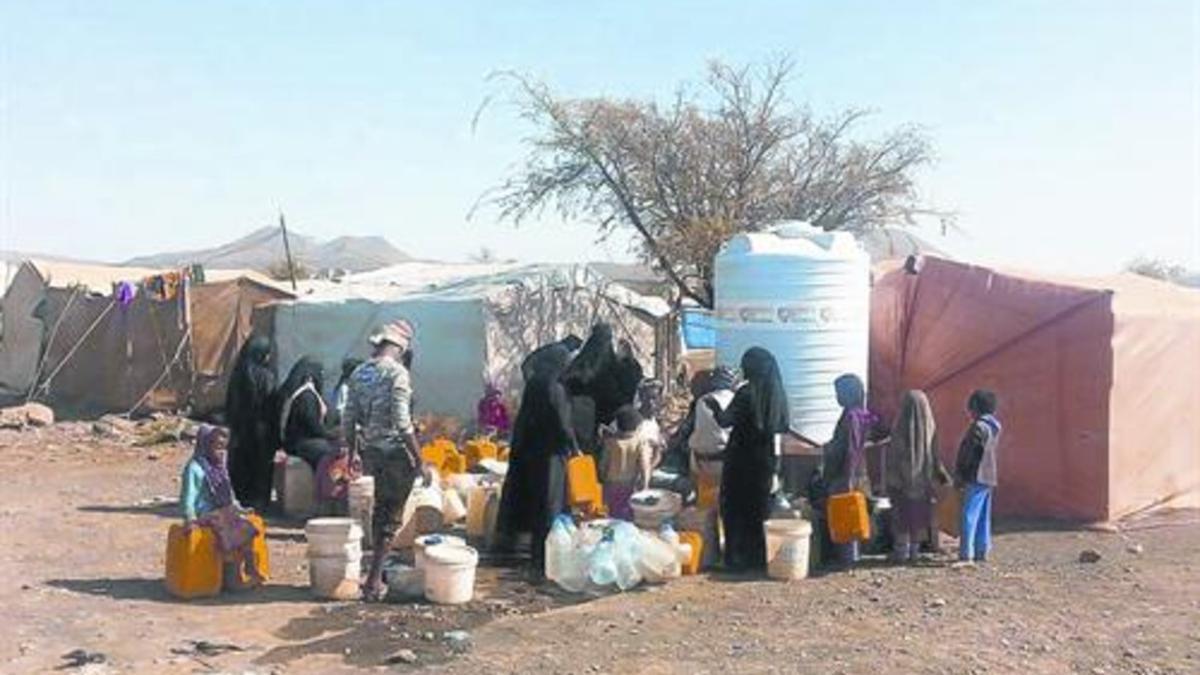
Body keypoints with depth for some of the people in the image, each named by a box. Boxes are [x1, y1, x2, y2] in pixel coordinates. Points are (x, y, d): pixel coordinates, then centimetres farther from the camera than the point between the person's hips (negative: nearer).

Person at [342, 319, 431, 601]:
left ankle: (380, 569, 33)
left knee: (380, 510, 22)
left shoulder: (358, 373, 6)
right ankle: (373, 582, 5)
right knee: (391, 517, 3)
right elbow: (403, 423, -21)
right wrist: (420, 462, -16)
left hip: (370, 452, 7)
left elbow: (348, 421, 8)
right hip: (395, 453, -7)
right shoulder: (397, 373, -15)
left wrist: (352, 454, 21)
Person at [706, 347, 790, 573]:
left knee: (735, 509, 8)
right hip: (766, 459, 5)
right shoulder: (778, 393, 1)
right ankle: (758, 559, 20)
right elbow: (783, 426, 10)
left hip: (742, 459, -5)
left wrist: (715, 406, 2)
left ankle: (737, 559, 10)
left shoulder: (746, 393, -17)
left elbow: (725, 421, -14)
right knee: (758, 510, 15)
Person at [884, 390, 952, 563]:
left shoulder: (900, 430, -15)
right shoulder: (930, 428, -6)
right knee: (919, 515, 14)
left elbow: (892, 458, -12)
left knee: (901, 516, 8)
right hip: (923, 481, 3)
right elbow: (935, 457, 0)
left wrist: (889, 482, -5)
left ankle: (901, 552, 11)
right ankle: (914, 551, 20)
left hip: (902, 480, -3)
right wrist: (943, 476, 13)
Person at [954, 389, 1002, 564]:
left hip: (977, 478, -10)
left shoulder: (979, 427, -16)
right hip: (989, 478, 10)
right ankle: (982, 552, 20)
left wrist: (959, 474, -8)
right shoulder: (994, 426, 14)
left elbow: (968, 453, -16)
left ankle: (966, 555, -13)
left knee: (969, 516, -10)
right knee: (983, 517, 14)